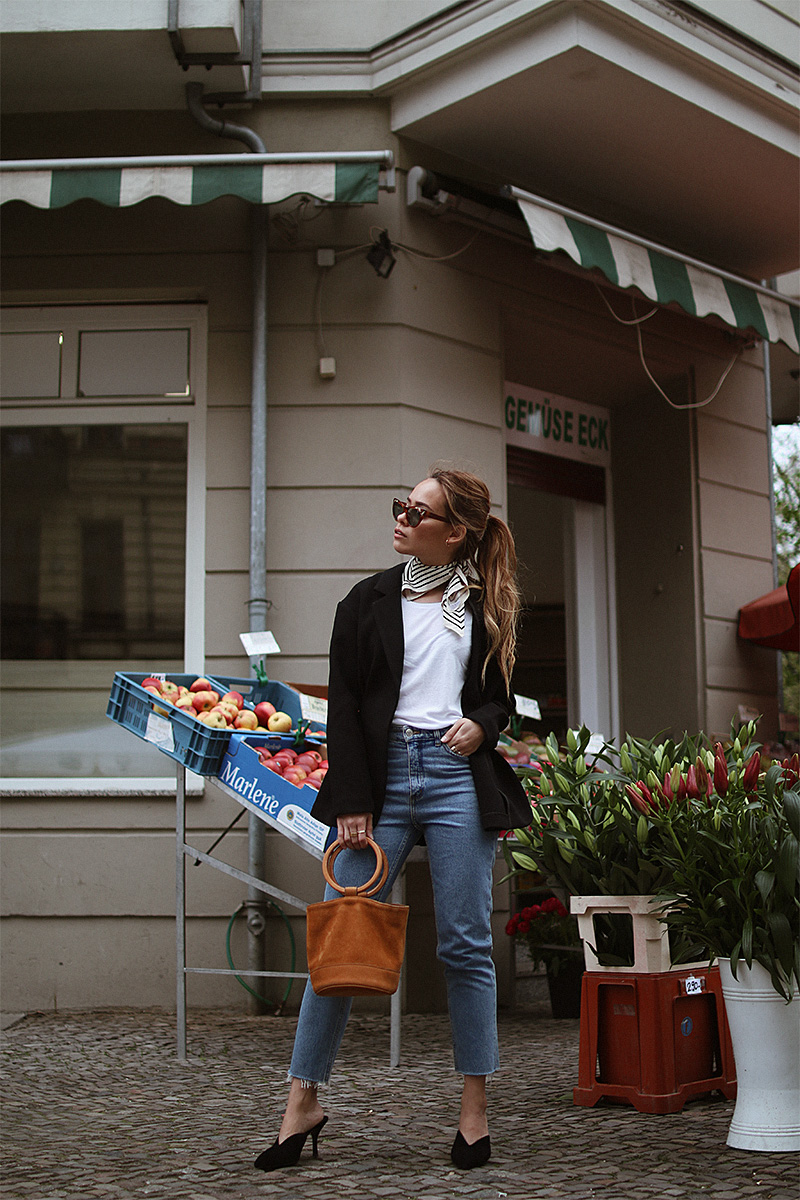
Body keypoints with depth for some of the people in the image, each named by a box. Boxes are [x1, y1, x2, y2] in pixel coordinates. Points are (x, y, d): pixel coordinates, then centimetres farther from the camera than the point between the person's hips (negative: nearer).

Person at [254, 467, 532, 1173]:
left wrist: (480, 724, -5)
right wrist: (352, 801, -5)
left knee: (465, 947, 1)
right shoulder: (369, 601, 10)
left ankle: (474, 1112, 12)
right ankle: (303, 1103, 10)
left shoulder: (485, 606, 13)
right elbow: (344, 705, 4)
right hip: (382, 774, 0)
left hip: (459, 776, 0)